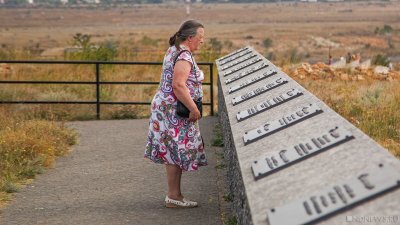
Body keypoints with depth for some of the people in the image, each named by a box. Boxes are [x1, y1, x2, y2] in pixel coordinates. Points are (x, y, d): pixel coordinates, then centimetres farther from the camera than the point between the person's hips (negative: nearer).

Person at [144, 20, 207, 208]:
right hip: (175, 111, -10)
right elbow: (179, 85, -27)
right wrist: (194, 109, -22)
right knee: (177, 151, -4)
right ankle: (173, 197, 1)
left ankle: (174, 195, 17)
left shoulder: (173, 51, 14)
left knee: (173, 153, 12)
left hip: (166, 107, 10)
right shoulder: (184, 56, -18)